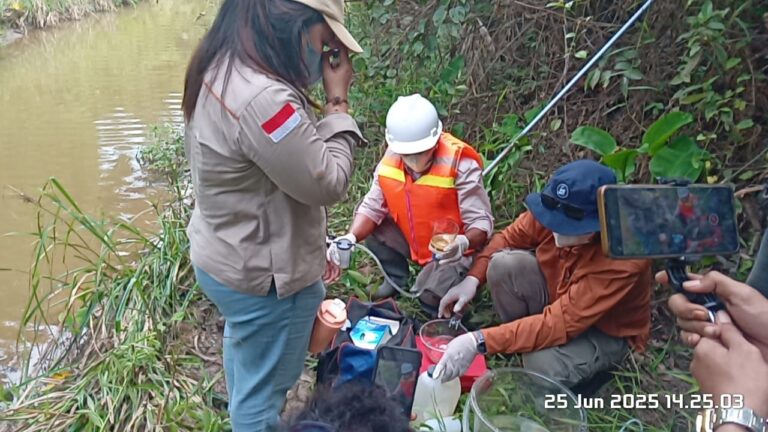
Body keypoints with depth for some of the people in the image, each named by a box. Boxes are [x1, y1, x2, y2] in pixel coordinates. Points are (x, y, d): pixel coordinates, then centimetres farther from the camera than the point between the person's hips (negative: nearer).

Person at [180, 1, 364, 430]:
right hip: (265, 277, -10)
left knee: (246, 362, 35)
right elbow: (328, 183, -24)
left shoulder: (222, 71, 0)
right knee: (263, 392, 15)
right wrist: (338, 103, -15)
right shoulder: (263, 98, -34)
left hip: (223, 259, 11)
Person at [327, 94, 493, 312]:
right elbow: (372, 208, -7)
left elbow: (482, 221, -25)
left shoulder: (460, 166, -27)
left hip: (450, 249, -5)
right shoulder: (390, 160, -13)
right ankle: (396, 278, 16)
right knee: (373, 232, -10)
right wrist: (350, 238, -26)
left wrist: (463, 244, -48)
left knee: (432, 296, -25)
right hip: (410, 238, 5)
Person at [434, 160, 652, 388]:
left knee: (543, 364, -33)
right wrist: (473, 279, -22)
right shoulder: (555, 209, -25)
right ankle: (522, 340, -1)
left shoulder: (622, 261, -37)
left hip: (606, 331, -4)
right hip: (556, 292, 5)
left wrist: (479, 342, -42)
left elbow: (560, 323, -38)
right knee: (505, 264, -23)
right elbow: (509, 238, -7)